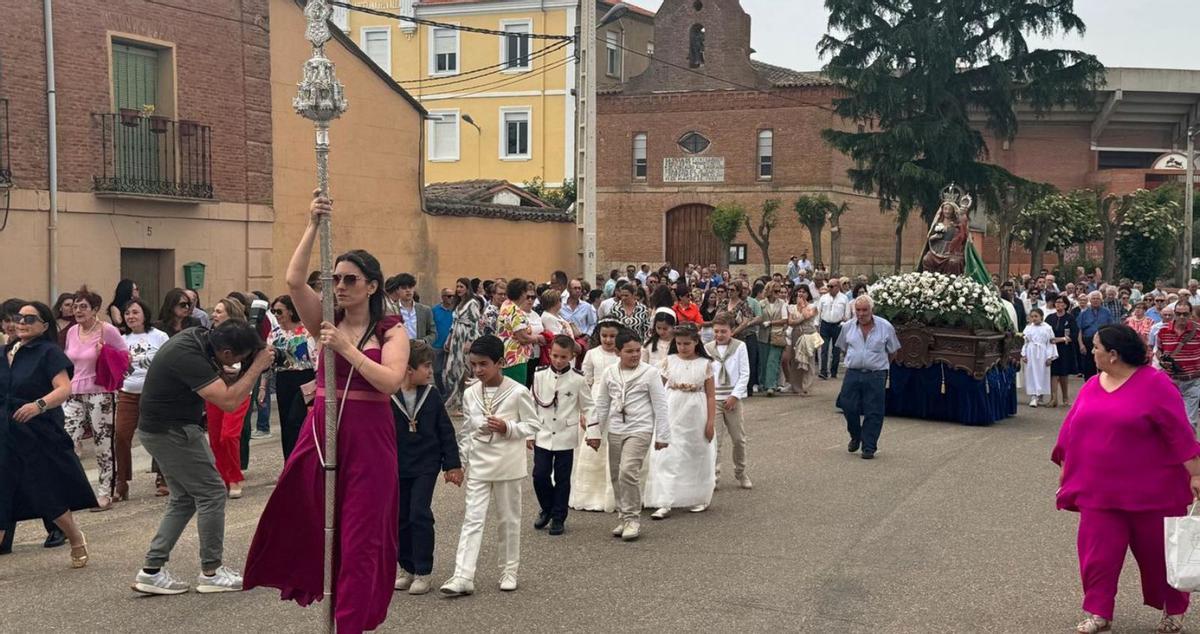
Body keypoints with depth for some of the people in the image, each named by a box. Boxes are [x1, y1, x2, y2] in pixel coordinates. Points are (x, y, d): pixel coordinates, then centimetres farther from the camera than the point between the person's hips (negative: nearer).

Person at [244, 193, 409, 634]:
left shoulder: (392, 332, -2)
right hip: (323, 429, 3)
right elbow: (294, 280, -10)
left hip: (370, 436, -3)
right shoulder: (327, 322, 5)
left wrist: (346, 348, -20)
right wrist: (313, 226, -15)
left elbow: (391, 381, -18)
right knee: (303, 519, 7)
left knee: (360, 535, 1)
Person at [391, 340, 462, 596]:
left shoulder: (432, 395, -1)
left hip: (425, 466, 0)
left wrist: (452, 465, 3)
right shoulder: (387, 397, -8)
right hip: (396, 467, 0)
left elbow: (446, 431, 4)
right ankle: (406, 568, 24)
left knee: (420, 515, -9)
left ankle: (423, 572, 1)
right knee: (401, 518, 9)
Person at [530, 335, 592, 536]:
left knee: (562, 479, 5)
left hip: (566, 437, -1)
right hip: (543, 435, 1)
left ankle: (558, 518, 18)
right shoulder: (540, 376, 0)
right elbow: (533, 405, 6)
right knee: (540, 475, -2)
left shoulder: (578, 380, -4)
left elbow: (587, 407, 4)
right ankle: (547, 509, 23)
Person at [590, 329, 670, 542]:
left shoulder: (650, 373, -5)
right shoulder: (609, 373, 6)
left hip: (639, 430, -5)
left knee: (628, 471, -18)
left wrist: (662, 435, -3)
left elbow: (660, 406, -2)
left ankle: (633, 518, -5)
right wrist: (594, 432, 11)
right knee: (616, 476, 9)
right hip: (615, 431, 5)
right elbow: (601, 404, 13)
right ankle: (625, 518, 23)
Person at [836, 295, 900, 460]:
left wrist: (880, 364, 10)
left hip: (876, 375, -2)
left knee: (873, 412, -1)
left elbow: (892, 351, 8)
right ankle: (855, 437, 29)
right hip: (852, 373, 2)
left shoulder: (885, 327, -4)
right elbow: (843, 347, 19)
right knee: (849, 407, 2)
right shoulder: (848, 326, 3)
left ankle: (869, 447, 8)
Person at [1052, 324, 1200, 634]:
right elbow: (1072, 429, 13)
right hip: (1100, 490, 5)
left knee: (1158, 551, 10)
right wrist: (1065, 467, 17)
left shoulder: (1154, 383, -13)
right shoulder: (1091, 387, 6)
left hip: (1151, 490, -5)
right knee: (1098, 551, 0)